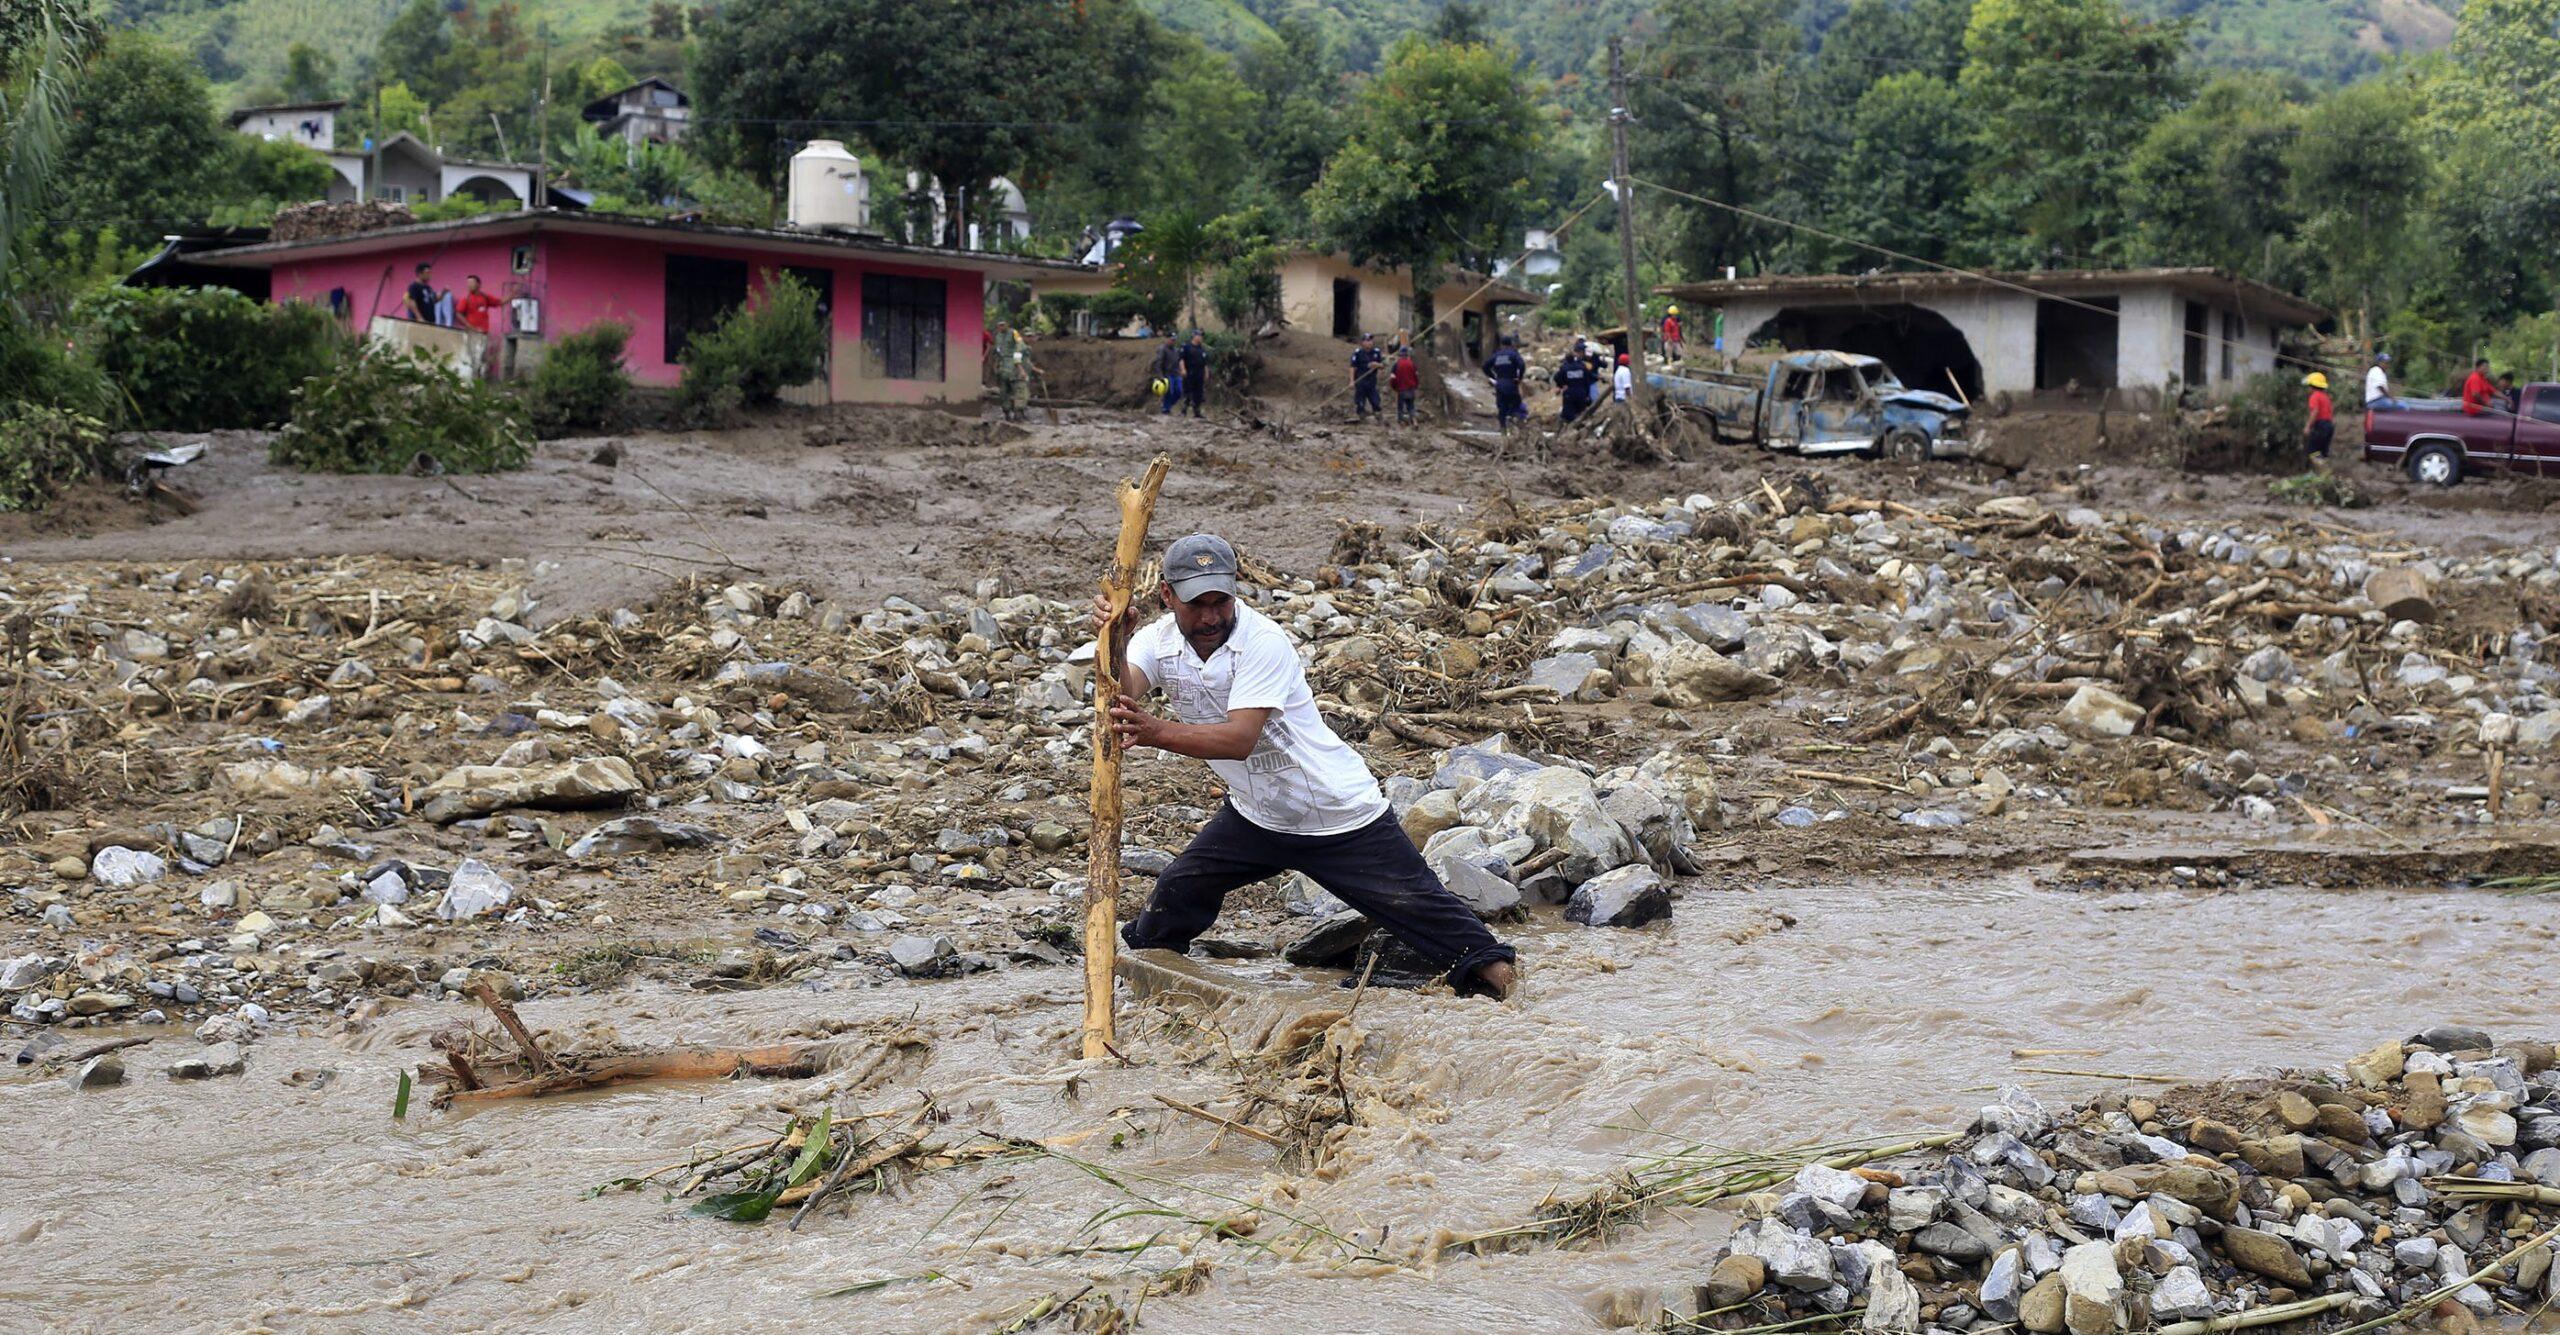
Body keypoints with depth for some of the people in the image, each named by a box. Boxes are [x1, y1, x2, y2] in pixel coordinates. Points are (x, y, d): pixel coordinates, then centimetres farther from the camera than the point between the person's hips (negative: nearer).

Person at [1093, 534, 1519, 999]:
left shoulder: (1264, 641, -25)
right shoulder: (1159, 641, -8)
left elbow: (1240, 739, -36)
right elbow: (1119, 699, -26)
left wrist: (1157, 732, -50)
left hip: (1341, 817, -5)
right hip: (1254, 817, 5)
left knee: (1414, 903, -6)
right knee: (1178, 891, 7)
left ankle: (1488, 964, 9)